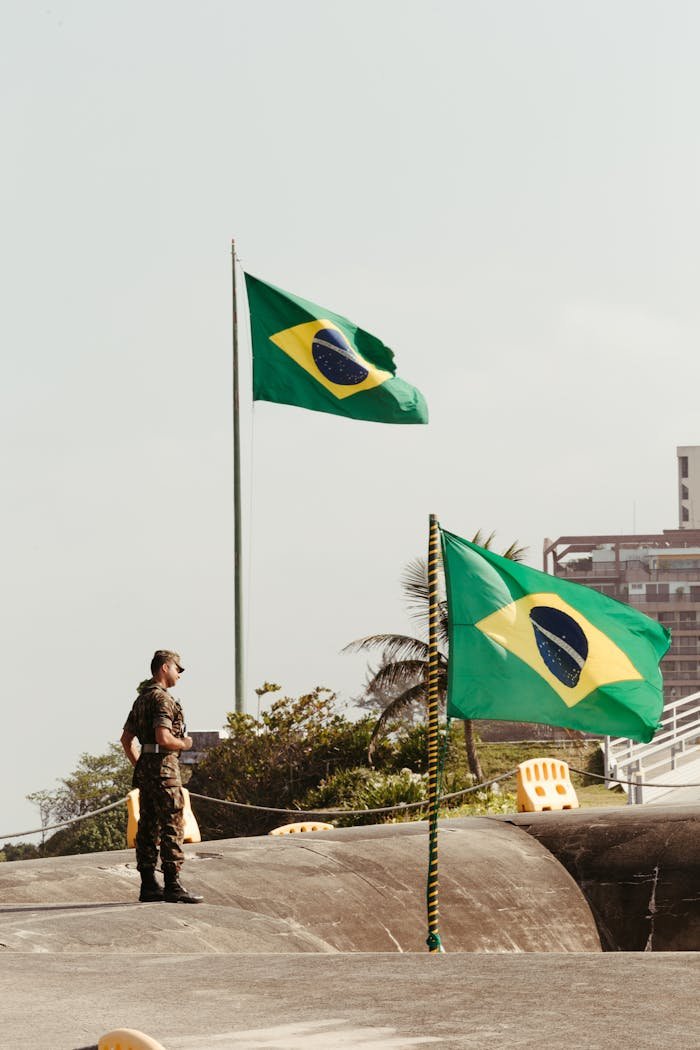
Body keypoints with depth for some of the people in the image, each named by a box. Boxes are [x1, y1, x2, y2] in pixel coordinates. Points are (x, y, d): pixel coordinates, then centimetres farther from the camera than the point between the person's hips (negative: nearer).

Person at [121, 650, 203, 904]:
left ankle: (149, 886, 12)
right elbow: (163, 738, -25)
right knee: (172, 827, -7)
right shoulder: (162, 699, -14)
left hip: (145, 769, 10)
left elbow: (126, 739, 20)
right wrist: (184, 744, -7)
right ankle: (173, 887, -8)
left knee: (148, 827, 10)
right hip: (163, 768, -10)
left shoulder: (142, 698, 17)